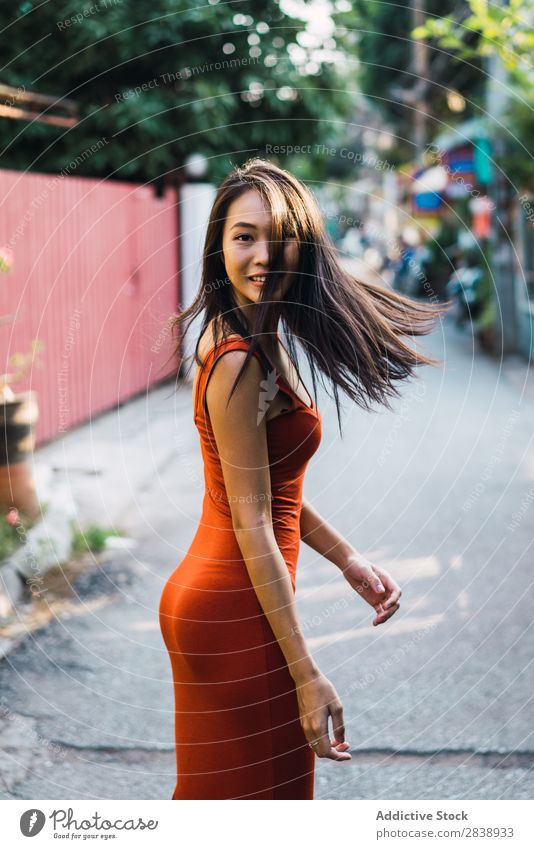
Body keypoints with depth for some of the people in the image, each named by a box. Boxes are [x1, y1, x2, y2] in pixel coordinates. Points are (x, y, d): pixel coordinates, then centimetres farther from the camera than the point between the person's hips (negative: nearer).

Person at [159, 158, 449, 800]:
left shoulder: (263, 342, 8)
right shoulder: (240, 363, -22)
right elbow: (252, 525, -22)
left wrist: (349, 561, 15)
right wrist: (306, 674, -20)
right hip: (234, 612, -10)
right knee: (247, 789, 6)